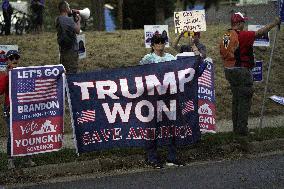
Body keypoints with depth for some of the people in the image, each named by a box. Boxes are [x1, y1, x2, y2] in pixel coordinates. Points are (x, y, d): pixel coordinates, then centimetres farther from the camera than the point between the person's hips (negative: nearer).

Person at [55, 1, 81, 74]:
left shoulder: (58, 19, 7)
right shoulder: (69, 19, -18)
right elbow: (77, 30, -16)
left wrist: (75, 20, 9)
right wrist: (79, 20, -1)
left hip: (62, 48, 8)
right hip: (71, 49, -8)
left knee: (63, 70, 14)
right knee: (72, 71, -4)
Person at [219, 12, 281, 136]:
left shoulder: (225, 37, 8)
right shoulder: (241, 35, -17)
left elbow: (223, 54, 13)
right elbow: (260, 33, -16)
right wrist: (275, 23, -4)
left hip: (229, 71, 9)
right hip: (241, 72, -9)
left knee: (236, 100, 17)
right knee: (244, 100, -1)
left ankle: (236, 127, 24)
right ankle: (242, 129, 1)